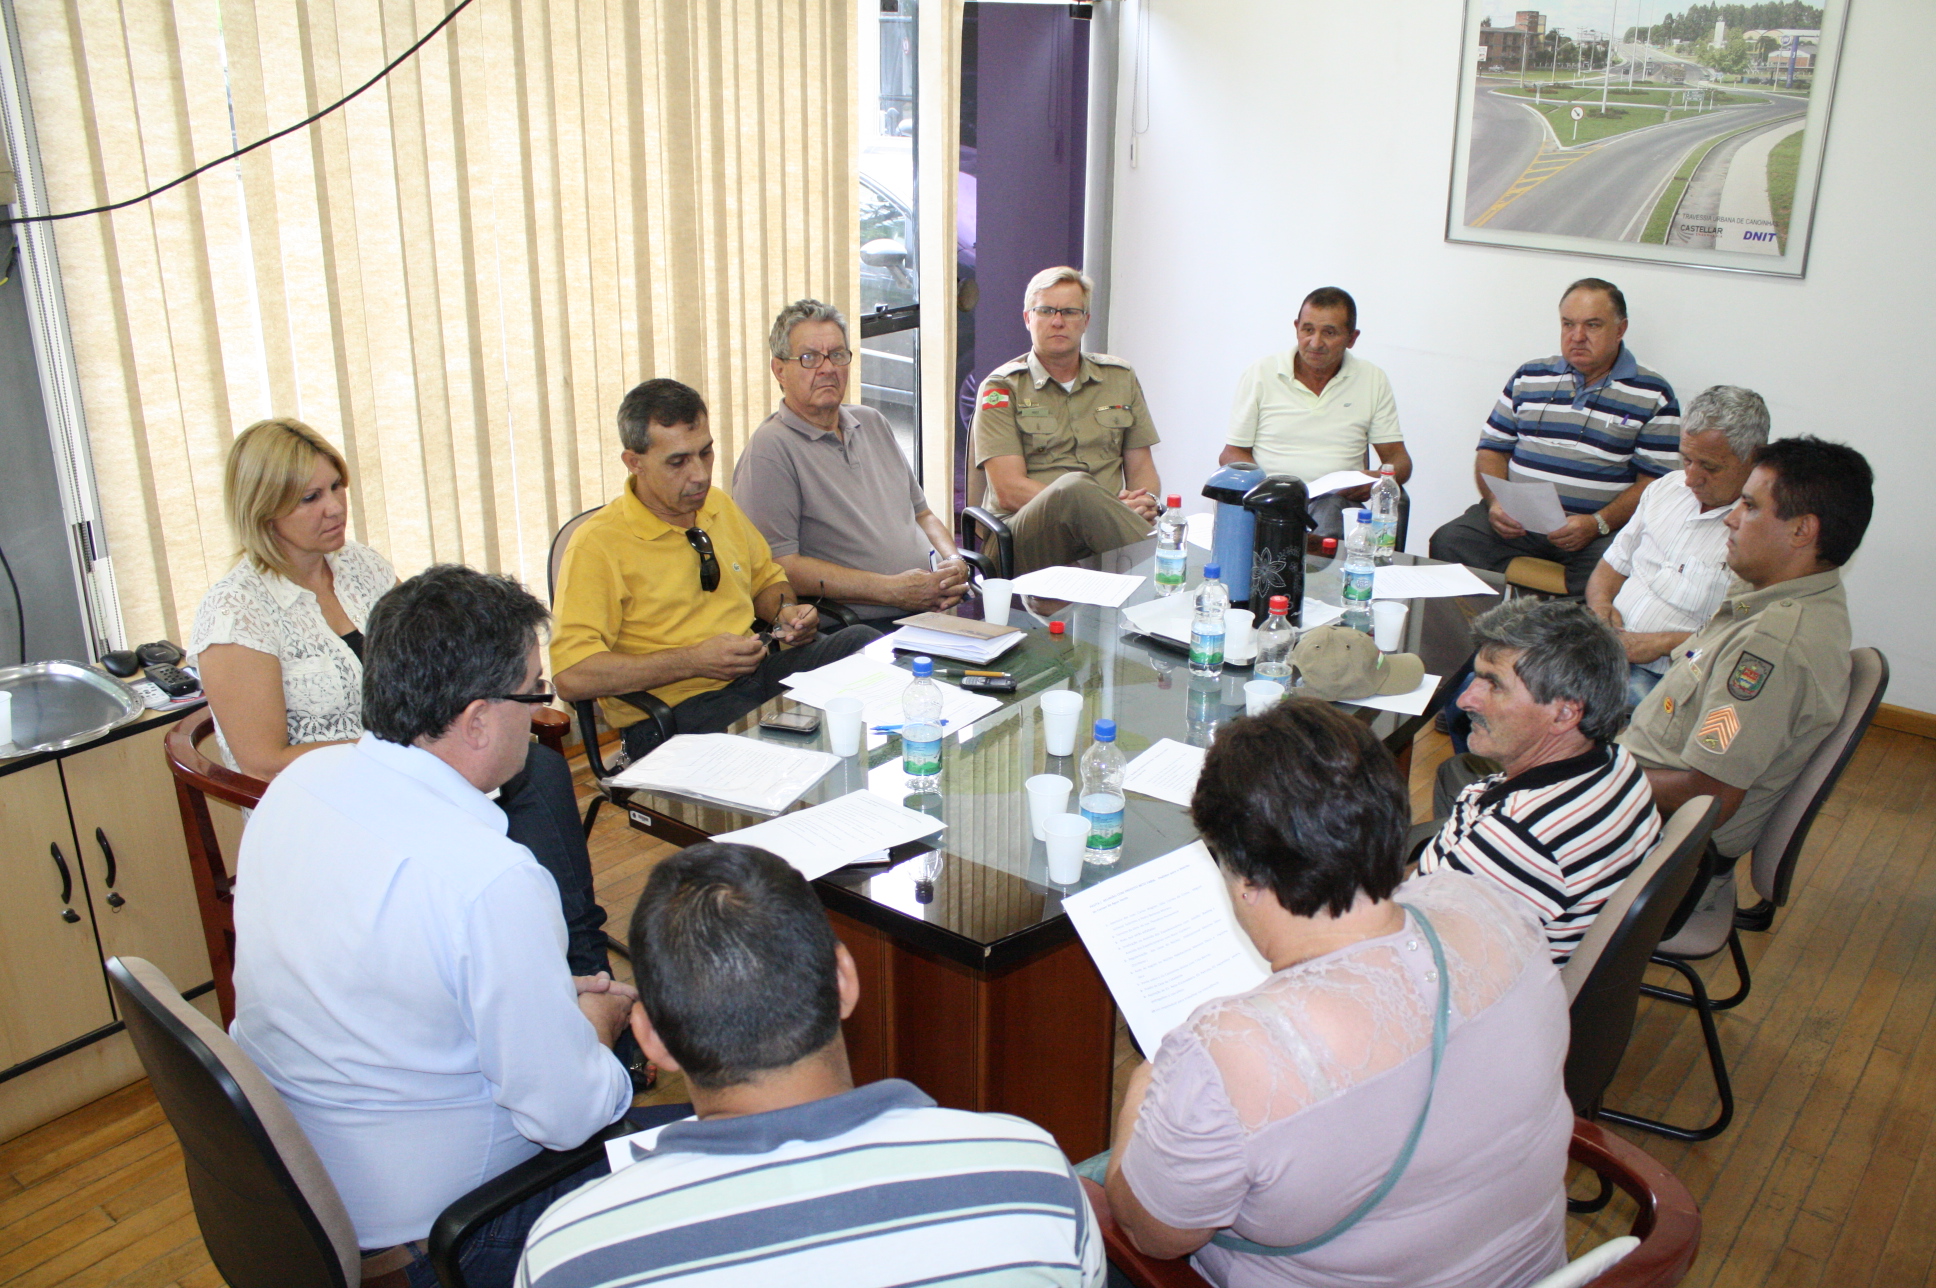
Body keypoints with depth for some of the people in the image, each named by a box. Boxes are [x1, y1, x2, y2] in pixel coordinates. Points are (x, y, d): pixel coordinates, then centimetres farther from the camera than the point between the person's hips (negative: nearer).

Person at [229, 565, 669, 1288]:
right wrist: (597, 1021, -1)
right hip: (410, 1217, -8)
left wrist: (554, 999, 9)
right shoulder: (491, 878, -32)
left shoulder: (297, 783, -7)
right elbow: (567, 1115, -23)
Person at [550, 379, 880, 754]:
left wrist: (785, 612, 7)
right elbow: (570, 675, -18)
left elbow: (766, 579, 32)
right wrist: (694, 661, -19)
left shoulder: (720, 506, 14)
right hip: (673, 714, -7)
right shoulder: (597, 544, -9)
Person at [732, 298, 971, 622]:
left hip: (936, 608, 8)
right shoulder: (771, 448, -6)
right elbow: (780, 565, -15)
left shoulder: (872, 423, 21)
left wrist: (954, 560, 4)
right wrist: (892, 589, -15)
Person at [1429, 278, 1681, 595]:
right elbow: (1492, 450, 16)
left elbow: (1656, 481, 0)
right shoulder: (1529, 377, 17)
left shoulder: (1654, 395, 6)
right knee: (1448, 542, -24)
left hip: (1603, 528, -2)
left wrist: (1597, 524, -16)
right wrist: (1496, 503, -5)